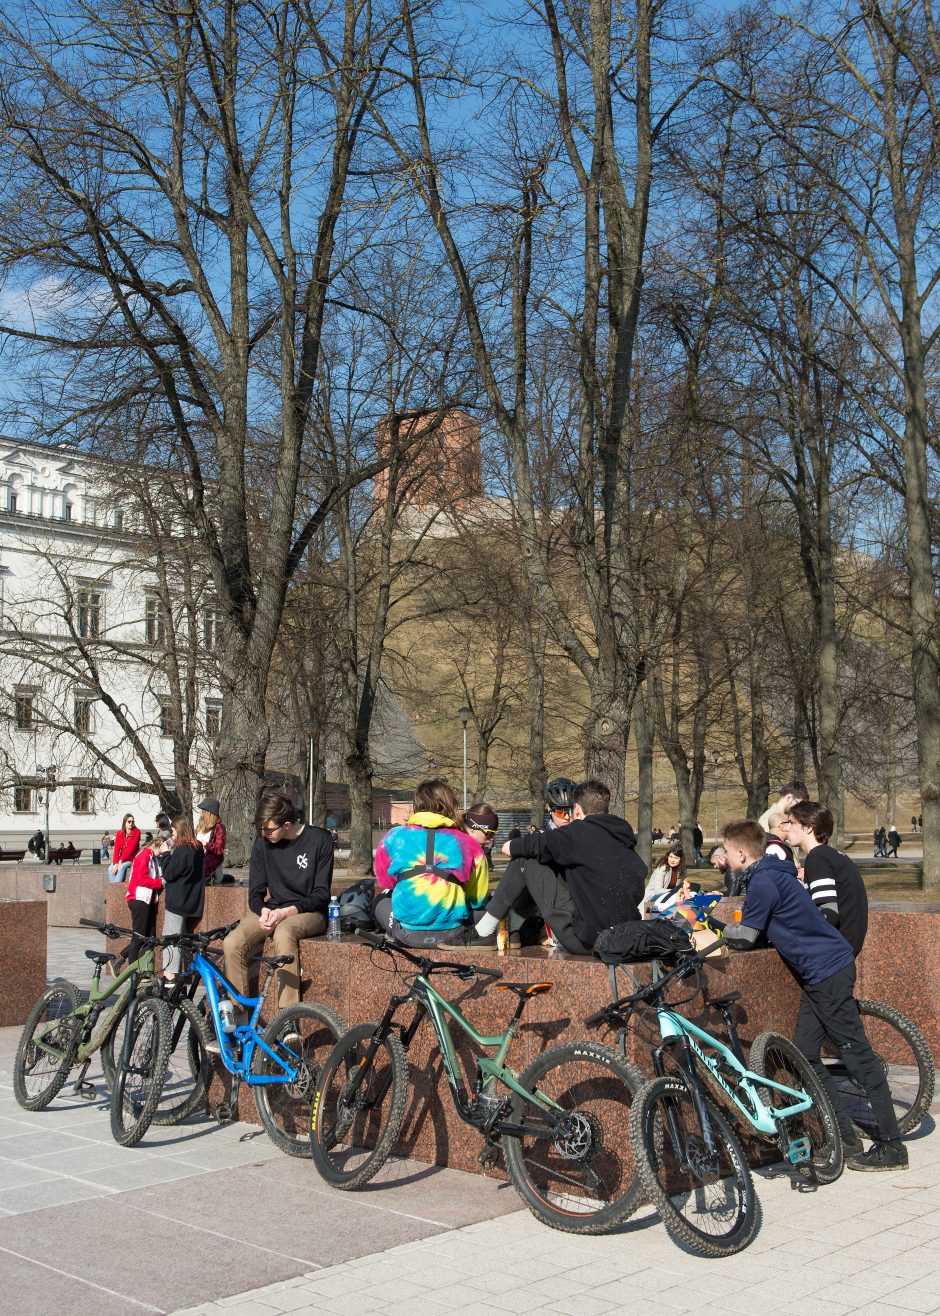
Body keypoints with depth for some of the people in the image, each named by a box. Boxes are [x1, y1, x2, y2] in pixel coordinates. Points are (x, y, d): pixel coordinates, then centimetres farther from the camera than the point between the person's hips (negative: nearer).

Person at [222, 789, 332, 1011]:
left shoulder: (319, 839, -8)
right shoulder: (262, 842, 3)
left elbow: (321, 894, -9)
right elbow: (255, 893, 7)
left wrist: (286, 912, -23)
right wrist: (264, 910, -17)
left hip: (308, 912, -4)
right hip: (272, 911, 4)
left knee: (283, 933, -39)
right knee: (232, 943, -26)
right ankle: (237, 1016, -16)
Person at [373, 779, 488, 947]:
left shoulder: (394, 837, -1)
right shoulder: (468, 844, -3)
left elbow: (384, 882, 15)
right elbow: (478, 899, 5)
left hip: (408, 935, -1)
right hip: (454, 936, 1)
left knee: (381, 899, 29)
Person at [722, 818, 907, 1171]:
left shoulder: (763, 882, -17)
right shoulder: (770, 873, 14)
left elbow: (746, 936, -13)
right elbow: (758, 930, 22)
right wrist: (730, 930, 14)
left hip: (829, 972, -10)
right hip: (820, 973, 10)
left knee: (858, 1056, -4)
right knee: (805, 1055, 10)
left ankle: (892, 1147, 2)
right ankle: (846, 1139, 15)